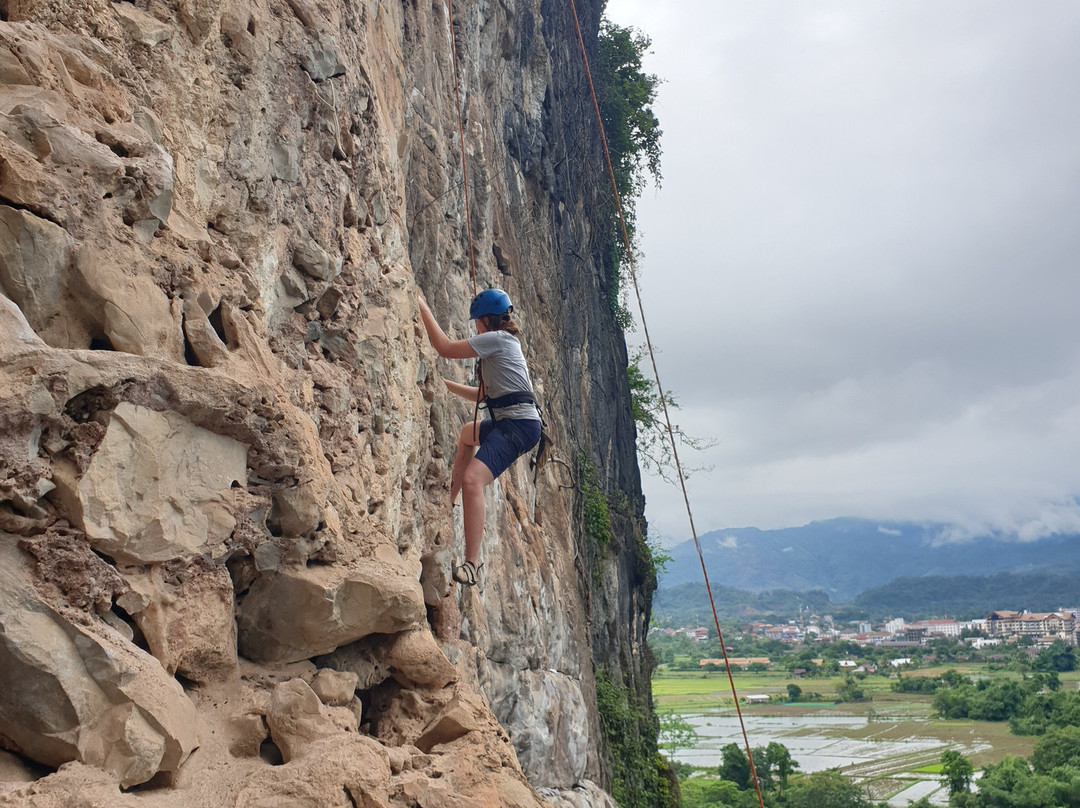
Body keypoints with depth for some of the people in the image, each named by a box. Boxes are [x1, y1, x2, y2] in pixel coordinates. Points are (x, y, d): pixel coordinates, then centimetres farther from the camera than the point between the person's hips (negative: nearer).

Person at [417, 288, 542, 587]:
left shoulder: (497, 338, -7)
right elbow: (485, 395, 28)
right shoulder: (505, 343, 22)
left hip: (518, 425, -11)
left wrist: (423, 308, -3)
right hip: (507, 421, 11)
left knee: (472, 479, -29)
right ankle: (451, 498, 49)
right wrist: (447, 385, 32)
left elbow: (446, 348, -13)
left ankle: (471, 565, -36)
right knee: (468, 433, 40)